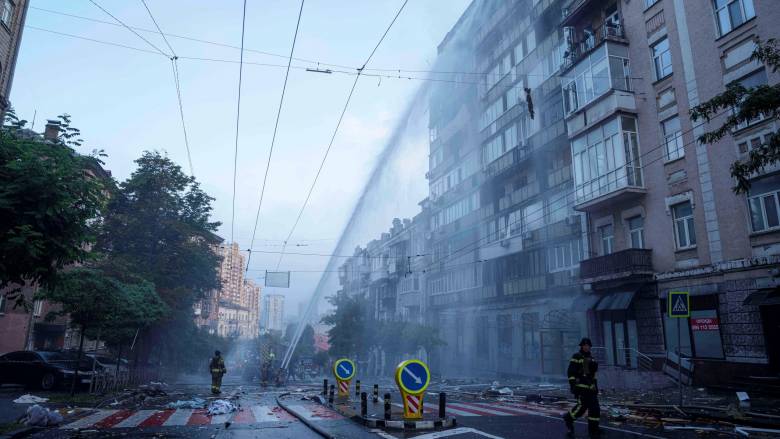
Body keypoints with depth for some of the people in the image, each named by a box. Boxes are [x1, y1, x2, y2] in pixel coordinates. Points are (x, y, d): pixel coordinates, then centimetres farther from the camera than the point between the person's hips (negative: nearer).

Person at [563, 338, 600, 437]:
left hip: (590, 386, 7)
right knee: (583, 405, -12)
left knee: (595, 407, 2)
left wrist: (596, 386, 18)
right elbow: (570, 372, -10)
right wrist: (572, 386, -17)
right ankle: (569, 418, 12)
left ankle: (593, 429, 10)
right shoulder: (576, 357, -6)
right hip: (580, 386, -7)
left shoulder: (590, 358, 16)